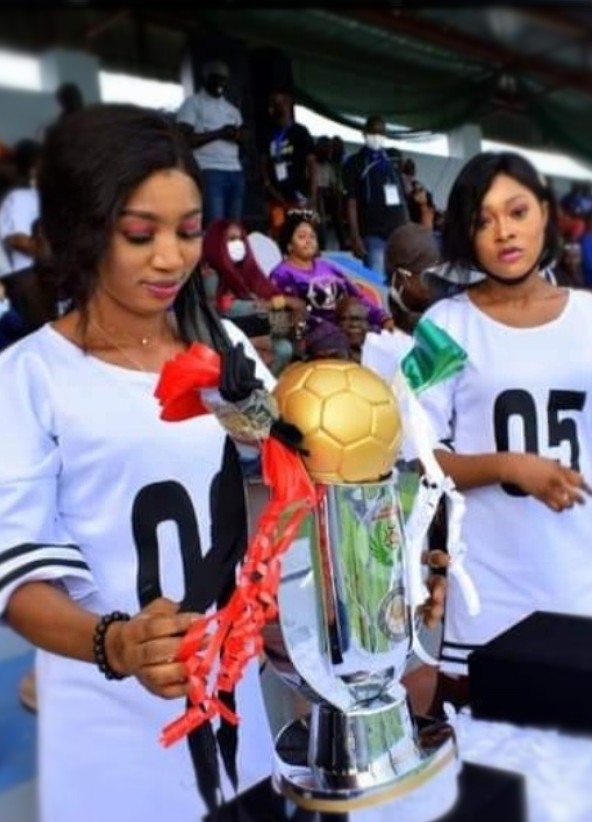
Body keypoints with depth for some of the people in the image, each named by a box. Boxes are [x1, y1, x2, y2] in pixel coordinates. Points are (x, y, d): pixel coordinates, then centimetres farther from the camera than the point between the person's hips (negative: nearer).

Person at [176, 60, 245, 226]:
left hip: (235, 171, 6)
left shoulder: (232, 109, 24)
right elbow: (185, 139, -8)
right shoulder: (193, 103, 3)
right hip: (209, 171, -6)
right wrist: (219, 133, -11)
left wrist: (236, 135, -3)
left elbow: (242, 136, 21)